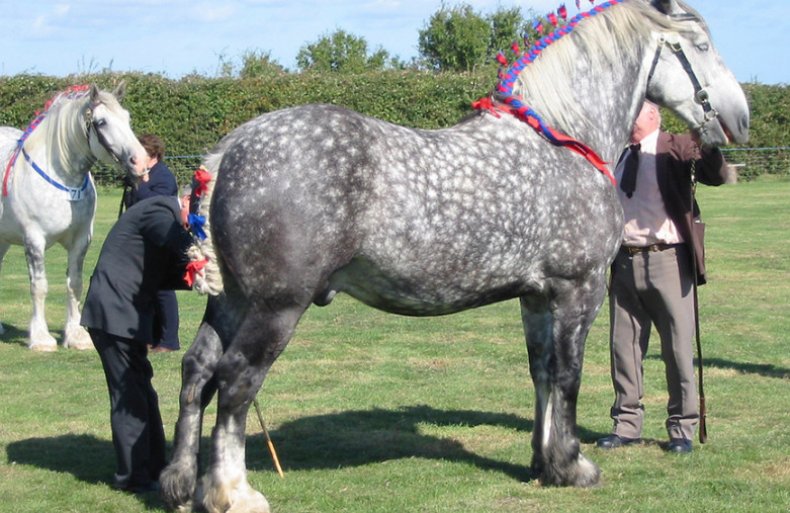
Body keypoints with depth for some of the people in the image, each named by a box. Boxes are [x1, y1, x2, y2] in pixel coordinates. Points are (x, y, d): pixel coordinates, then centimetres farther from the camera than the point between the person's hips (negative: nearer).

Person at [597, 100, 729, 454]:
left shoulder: (675, 150, -3)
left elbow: (717, 175, -19)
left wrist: (707, 142, -35)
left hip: (666, 260, -6)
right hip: (624, 262, 6)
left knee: (677, 346, 1)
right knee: (623, 346, 9)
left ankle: (682, 429, 11)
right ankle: (627, 424, 20)